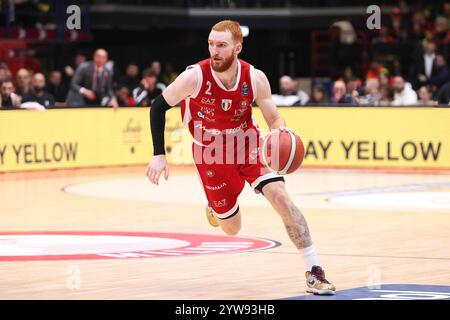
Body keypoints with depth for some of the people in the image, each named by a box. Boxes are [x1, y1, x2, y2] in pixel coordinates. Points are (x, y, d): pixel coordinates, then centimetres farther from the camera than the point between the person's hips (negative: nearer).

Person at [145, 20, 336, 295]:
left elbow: (275, 119, -8)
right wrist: (159, 155, -15)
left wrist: (281, 132, -33)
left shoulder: (255, 78, -19)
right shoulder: (195, 77, -25)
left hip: (248, 144, 1)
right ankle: (215, 206, 46)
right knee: (232, 228, 6)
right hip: (211, 154, -1)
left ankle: (314, 272, -17)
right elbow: (158, 107, -11)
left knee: (280, 196, -21)